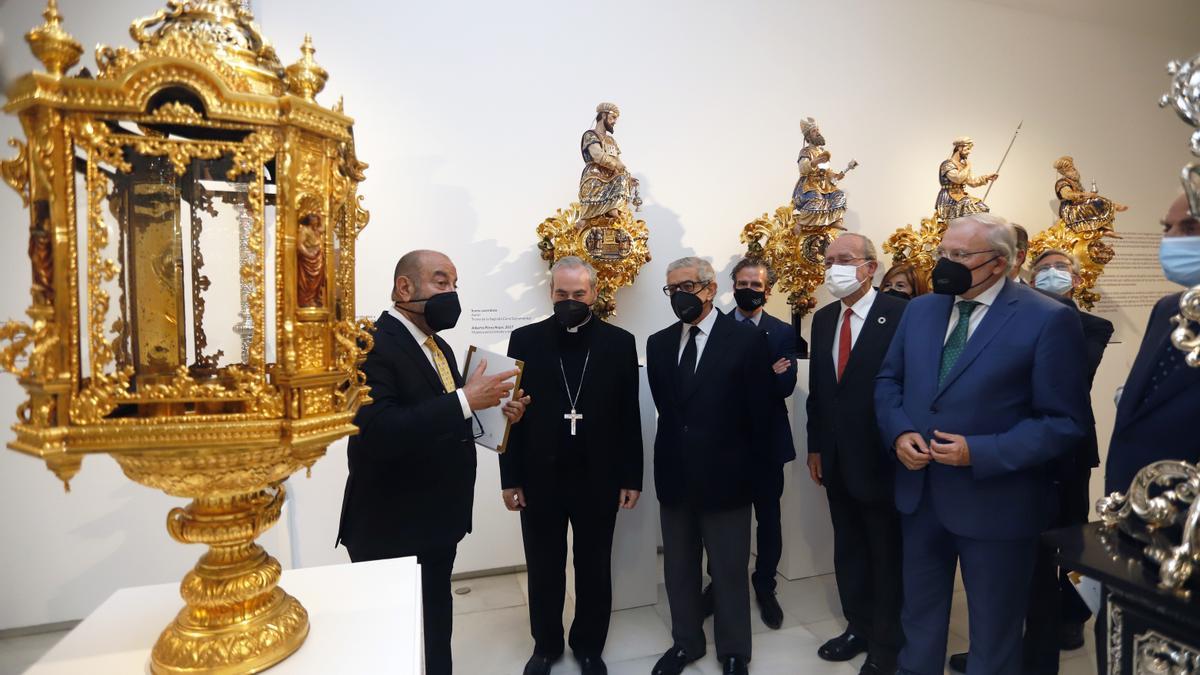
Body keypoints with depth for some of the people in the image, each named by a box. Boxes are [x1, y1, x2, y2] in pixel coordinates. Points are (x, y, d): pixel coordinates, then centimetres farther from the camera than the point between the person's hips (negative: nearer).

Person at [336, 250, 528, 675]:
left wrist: (495, 412, -3)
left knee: (435, 629, 23)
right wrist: (464, 400, -31)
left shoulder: (438, 346, 10)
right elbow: (378, 432, -32)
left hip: (437, 524, 8)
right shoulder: (371, 344, -18)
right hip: (390, 531, -8)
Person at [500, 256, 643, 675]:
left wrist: (632, 476, 0)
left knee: (594, 569, 16)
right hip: (540, 478, 0)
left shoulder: (620, 342, -2)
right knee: (544, 570, 16)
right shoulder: (525, 340, -2)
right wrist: (510, 478, -2)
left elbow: (629, 416, 0)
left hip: (598, 478, 0)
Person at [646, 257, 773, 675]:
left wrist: (751, 470, -4)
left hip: (724, 477, -4)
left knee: (729, 572, 14)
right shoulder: (658, 344, 5)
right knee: (678, 569, 18)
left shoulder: (747, 340, -9)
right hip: (674, 476, 4)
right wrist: (671, 457, 4)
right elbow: (666, 409, 8)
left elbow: (760, 413, -7)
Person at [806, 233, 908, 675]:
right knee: (848, 550, 20)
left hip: (880, 457, -6)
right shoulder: (823, 318, 7)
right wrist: (815, 446, 9)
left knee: (887, 555, 13)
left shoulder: (900, 314, -14)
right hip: (836, 459, 6)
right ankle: (859, 628, 40)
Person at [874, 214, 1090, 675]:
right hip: (919, 491, 5)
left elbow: (1065, 421, -13)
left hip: (995, 502, -4)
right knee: (919, 615, 24)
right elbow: (888, 380, 9)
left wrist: (980, 452, -23)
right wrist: (898, 432, -9)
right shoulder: (920, 309, 4)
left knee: (994, 631, 18)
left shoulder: (1048, 320, -12)